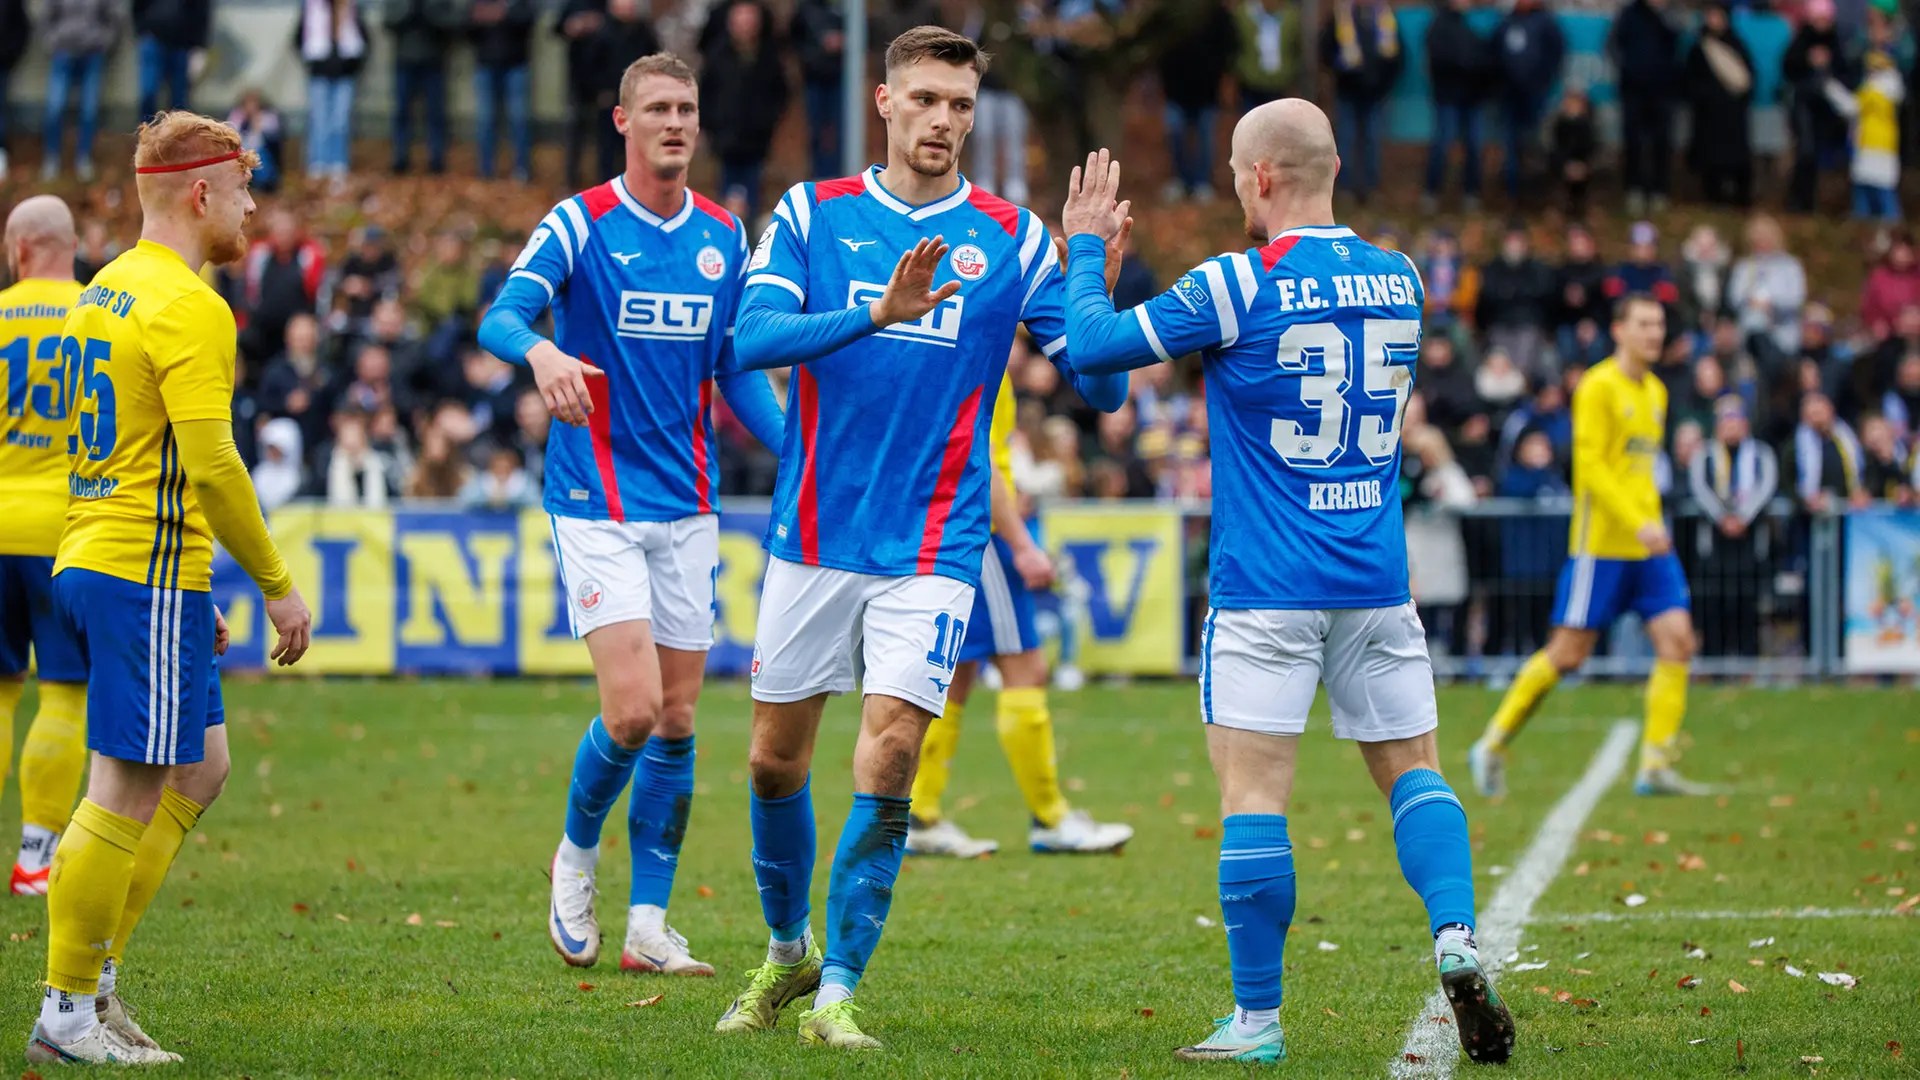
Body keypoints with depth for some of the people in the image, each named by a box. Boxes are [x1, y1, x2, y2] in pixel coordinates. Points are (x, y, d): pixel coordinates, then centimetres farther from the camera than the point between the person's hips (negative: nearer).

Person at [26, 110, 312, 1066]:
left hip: (88, 560, 10)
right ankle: (68, 1014, -2)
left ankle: (94, 970, 15)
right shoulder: (187, 306, -14)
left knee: (199, 768, 16)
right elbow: (210, 464, -20)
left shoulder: (104, 294, 16)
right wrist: (277, 584, -13)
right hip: (147, 578, -10)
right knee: (128, 792, -6)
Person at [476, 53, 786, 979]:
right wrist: (539, 350, -43)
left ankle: (648, 923, 11)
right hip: (597, 502, -5)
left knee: (677, 720, 4)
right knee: (632, 710, -15)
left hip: (687, 502, 5)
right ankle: (576, 853, 13)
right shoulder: (581, 224, -6)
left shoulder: (723, 236, 9)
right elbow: (500, 317, -20)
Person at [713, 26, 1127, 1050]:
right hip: (813, 533, 2)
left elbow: (1100, 386, -2)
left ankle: (838, 990, -4)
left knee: (889, 752, -13)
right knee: (775, 759, 9)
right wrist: (876, 315, -27)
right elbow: (753, 337, -12)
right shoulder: (812, 213, 2)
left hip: (931, 546, -2)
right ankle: (787, 953, 32)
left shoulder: (1012, 238, 0)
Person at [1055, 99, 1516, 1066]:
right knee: (1411, 767, 13)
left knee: (1253, 790, -1)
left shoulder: (1239, 286, -11)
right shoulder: (1398, 281, 6)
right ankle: (1456, 938, -8)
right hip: (1378, 585, 5)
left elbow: (1093, 343, -5)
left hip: (1266, 588, -5)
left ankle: (1256, 1018, -1)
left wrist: (1085, 246, 14)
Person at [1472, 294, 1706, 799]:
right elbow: (1590, 465, -17)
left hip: (1648, 544, 7)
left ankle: (1656, 767, -4)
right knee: (1569, 652, -4)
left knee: (1677, 639, -7)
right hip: (1601, 543, -7)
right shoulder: (1598, 387, -10)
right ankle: (1493, 746, 12)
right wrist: (1637, 523, -24)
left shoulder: (1655, 392, 15)